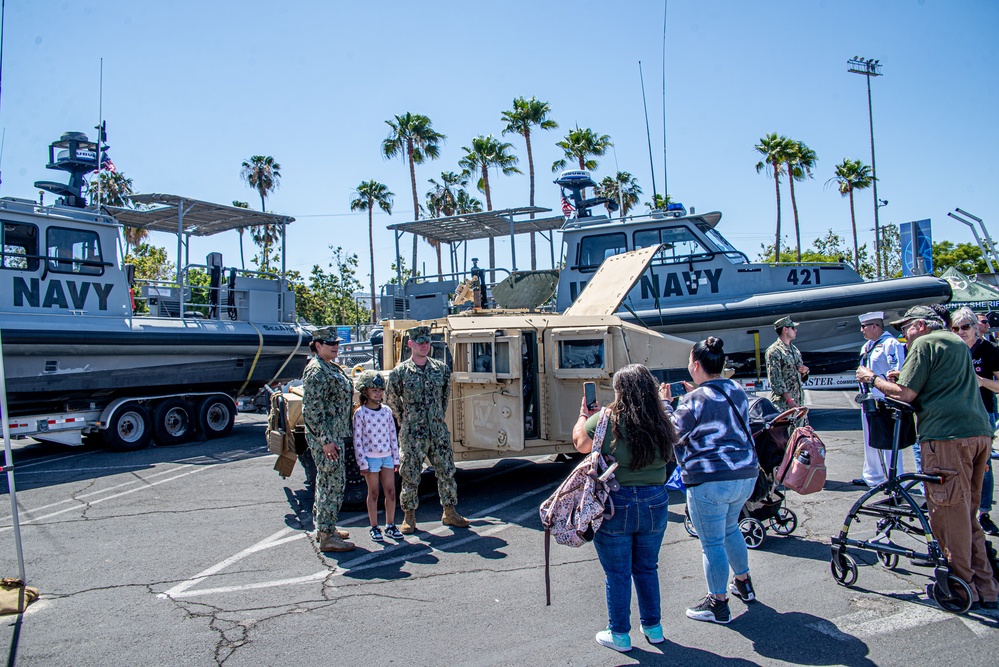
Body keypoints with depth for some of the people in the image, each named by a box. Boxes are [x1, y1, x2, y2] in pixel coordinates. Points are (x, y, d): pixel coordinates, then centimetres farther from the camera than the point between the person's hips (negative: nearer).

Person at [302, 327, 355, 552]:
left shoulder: (332, 367, 14)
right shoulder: (316, 371, -17)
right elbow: (311, 410, -21)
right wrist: (325, 440, -22)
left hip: (335, 435, 10)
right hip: (325, 437, -10)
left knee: (326, 482, 17)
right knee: (332, 483, -6)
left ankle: (322, 526, 29)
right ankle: (327, 536, 2)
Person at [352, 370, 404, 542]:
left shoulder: (387, 410, 5)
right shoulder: (360, 413, -8)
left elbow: (393, 435, 9)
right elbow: (357, 439, -8)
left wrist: (396, 458, 8)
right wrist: (362, 463, -10)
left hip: (387, 457, 4)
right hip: (370, 458, -4)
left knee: (391, 492, 7)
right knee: (374, 493, 5)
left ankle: (390, 525, 20)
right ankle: (374, 528, 17)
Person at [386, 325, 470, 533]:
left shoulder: (441, 368, 5)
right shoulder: (400, 372, -4)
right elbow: (391, 399, 6)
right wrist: (405, 421, 6)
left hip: (439, 432, 3)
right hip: (412, 433, -3)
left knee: (446, 472, 8)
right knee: (410, 475, 3)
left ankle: (450, 512, 21)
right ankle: (409, 516, 17)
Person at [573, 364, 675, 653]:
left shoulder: (605, 420, -16)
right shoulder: (661, 422, -5)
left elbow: (580, 443, -2)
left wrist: (583, 415, 17)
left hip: (616, 505, -4)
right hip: (655, 504, 4)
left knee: (617, 574, 10)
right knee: (647, 568, 21)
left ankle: (619, 634, 21)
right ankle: (653, 627, 33)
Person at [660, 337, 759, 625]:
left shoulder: (695, 401, -17)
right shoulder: (737, 390, 5)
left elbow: (672, 435, -9)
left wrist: (665, 402, 1)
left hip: (710, 481, -8)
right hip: (746, 474, 8)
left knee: (712, 543, 5)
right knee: (730, 529, 29)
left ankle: (718, 604, 16)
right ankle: (743, 584, 43)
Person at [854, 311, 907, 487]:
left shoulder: (891, 344, -13)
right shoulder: (867, 346, 16)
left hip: (884, 402, -10)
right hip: (869, 400, 10)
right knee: (870, 441, 18)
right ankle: (872, 476, 30)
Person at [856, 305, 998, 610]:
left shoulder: (924, 344, -3)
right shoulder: (957, 342, 23)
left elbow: (905, 394, -9)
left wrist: (873, 379, 4)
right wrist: (900, 382, 27)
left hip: (947, 435, -9)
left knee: (948, 512, 1)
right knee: (968, 512, 17)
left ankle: (962, 585, 8)